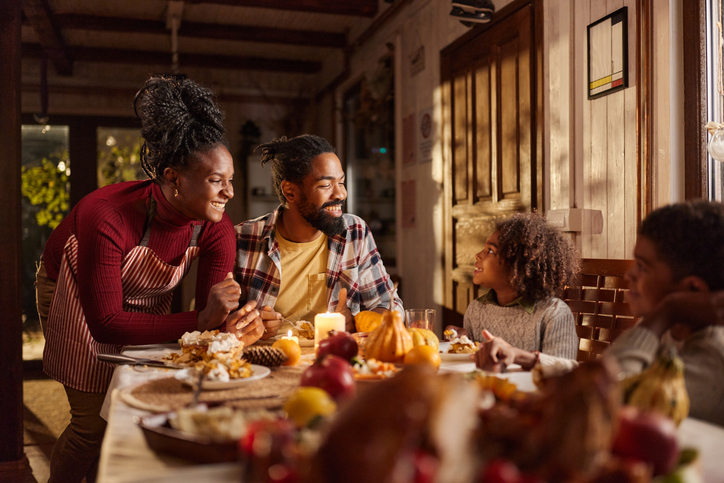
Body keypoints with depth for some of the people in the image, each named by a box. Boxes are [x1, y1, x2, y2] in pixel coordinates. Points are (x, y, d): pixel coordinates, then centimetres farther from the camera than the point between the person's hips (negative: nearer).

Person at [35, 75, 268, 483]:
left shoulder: (217, 229, -26)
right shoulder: (106, 215, -40)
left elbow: (212, 314, -23)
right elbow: (105, 323, -38)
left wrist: (234, 326, -48)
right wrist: (200, 320, -47)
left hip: (146, 304, 5)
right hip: (76, 293, -4)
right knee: (94, 423, -4)